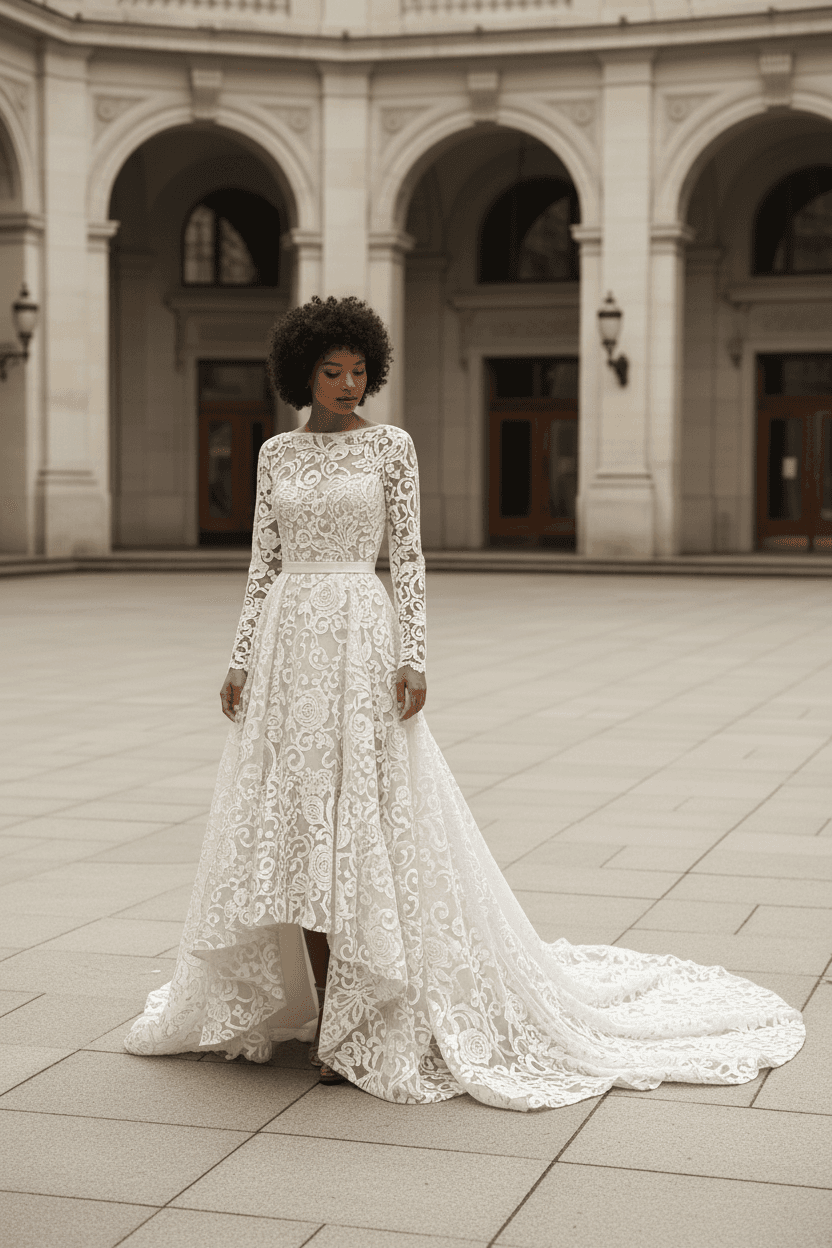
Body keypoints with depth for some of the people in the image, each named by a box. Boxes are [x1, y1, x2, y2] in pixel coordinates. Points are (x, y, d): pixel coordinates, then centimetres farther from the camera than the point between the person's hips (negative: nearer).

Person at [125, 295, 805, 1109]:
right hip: (287, 646, 4)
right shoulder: (276, 455, 11)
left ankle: (357, 1026, 2)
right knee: (295, 827, 5)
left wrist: (411, 659, -11)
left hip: (362, 642, -4)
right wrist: (240, 661, 5)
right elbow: (263, 562, 12)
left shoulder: (390, 446, 1)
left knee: (362, 825, -6)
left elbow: (407, 558, -2)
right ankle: (321, 1005, 17)